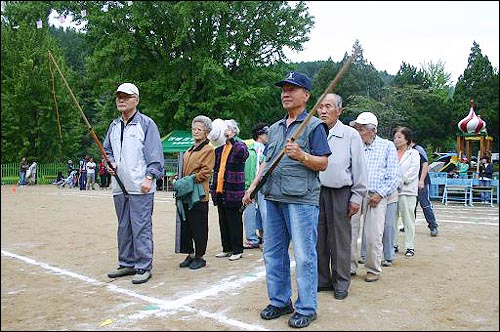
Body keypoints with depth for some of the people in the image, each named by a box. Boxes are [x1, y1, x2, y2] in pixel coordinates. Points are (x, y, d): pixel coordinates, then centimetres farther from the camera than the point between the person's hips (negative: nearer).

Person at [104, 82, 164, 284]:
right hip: (119, 185, 7)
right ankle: (126, 264, 26)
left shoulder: (146, 123, -3)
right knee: (124, 227, 14)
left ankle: (143, 267, 3)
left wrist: (149, 177, -15)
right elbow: (107, 150, 25)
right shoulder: (114, 125, 16)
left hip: (140, 187, -7)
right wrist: (110, 162, 3)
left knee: (141, 227, -6)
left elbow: (155, 154, -7)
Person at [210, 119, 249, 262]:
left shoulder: (240, 144, -2)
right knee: (223, 221, 13)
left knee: (234, 221, 0)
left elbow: (243, 153, -26)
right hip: (220, 190, 7)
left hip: (233, 191, -7)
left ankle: (238, 250, 10)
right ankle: (227, 248, 24)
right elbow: (216, 167, 18)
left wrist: (231, 138, -26)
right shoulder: (220, 147, 15)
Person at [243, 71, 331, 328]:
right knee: (272, 253, 12)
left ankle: (306, 309, 12)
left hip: (301, 200, -7)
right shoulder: (274, 129, 20)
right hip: (273, 198, 7)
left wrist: (302, 156, -22)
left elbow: (323, 163, -6)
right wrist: (253, 187, 14)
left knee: (304, 256, -2)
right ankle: (279, 302, 26)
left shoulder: (314, 126, -1)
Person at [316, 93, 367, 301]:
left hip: (340, 194, -3)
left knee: (340, 240, 4)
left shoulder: (350, 135, 1)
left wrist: (357, 197, -2)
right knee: (318, 239, 9)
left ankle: (341, 283, 18)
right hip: (315, 192, 3)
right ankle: (322, 280, 23)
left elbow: (359, 168, 1)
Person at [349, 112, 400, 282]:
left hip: (376, 196, -2)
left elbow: (394, 176, 4)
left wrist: (380, 194, -7)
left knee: (373, 236, -1)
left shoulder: (387, 146, 8)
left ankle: (374, 270, 17)